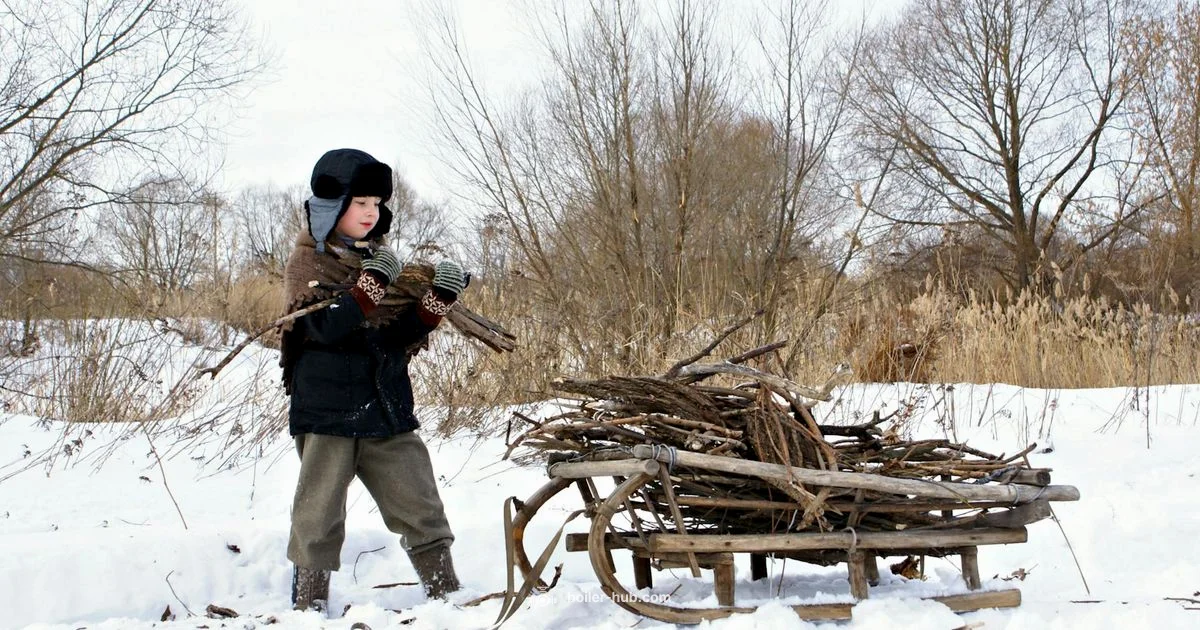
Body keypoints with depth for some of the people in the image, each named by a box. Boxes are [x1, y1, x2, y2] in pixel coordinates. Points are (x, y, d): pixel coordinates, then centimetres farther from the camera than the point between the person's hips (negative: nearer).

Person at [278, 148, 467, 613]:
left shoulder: (382, 258, 12)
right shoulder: (307, 262, -3)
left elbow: (403, 335, 10)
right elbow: (324, 326, -20)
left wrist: (437, 300, -7)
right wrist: (371, 285, -30)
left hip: (387, 409, 5)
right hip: (326, 411, -5)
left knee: (421, 506, 6)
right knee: (319, 516, 2)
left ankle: (446, 596, 14)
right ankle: (308, 604, 12)